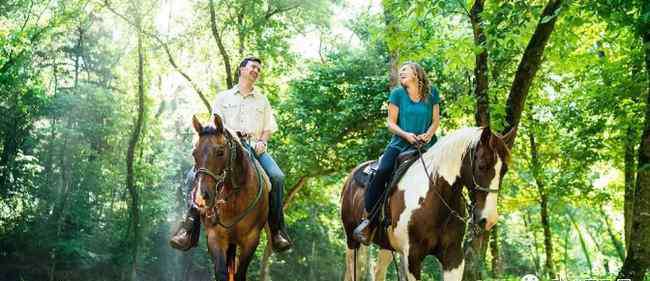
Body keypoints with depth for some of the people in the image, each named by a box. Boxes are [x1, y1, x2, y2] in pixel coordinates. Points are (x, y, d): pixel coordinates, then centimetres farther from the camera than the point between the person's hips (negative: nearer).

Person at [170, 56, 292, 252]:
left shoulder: (262, 100, 26)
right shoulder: (223, 97, 20)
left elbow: (269, 128, 21)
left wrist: (262, 142, -2)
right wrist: (233, 132, -11)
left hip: (254, 148, 1)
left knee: (276, 176, -28)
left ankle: (277, 229, -19)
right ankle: (191, 226, -28)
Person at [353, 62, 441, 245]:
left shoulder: (431, 93, 10)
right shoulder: (397, 94, 7)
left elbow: (436, 120, 10)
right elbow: (391, 123, 4)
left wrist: (428, 134, -10)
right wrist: (405, 134, -15)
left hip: (425, 145, 1)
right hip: (400, 143, -1)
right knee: (382, 171, -26)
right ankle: (369, 219, -19)